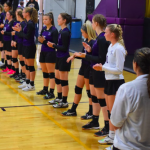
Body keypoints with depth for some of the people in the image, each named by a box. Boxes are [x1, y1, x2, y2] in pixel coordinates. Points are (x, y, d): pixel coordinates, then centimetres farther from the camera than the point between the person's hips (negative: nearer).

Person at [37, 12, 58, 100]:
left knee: (51, 73, -4)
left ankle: (51, 92, -2)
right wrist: (40, 40, -12)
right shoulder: (44, 29, 9)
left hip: (50, 53, -7)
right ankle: (45, 89, 26)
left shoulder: (54, 30, -12)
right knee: (44, 72, 15)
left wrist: (45, 41, -24)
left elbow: (55, 43, -17)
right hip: (43, 52, 7)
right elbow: (41, 39, 11)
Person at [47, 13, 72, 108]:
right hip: (60, 58, 10)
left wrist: (53, 45, -16)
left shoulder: (65, 32, -18)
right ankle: (59, 98, 29)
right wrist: (53, 45, 3)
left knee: (63, 81, -2)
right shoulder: (62, 31, 10)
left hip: (64, 59, -10)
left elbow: (64, 48, -21)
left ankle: (64, 102, 6)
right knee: (57, 79, 17)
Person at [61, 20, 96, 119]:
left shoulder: (93, 42, -20)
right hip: (84, 66, 9)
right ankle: (73, 110, 24)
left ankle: (91, 113, 16)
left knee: (89, 91, 2)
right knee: (78, 88, 14)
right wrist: (74, 56, 1)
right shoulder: (86, 41, 7)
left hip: (89, 69, -9)